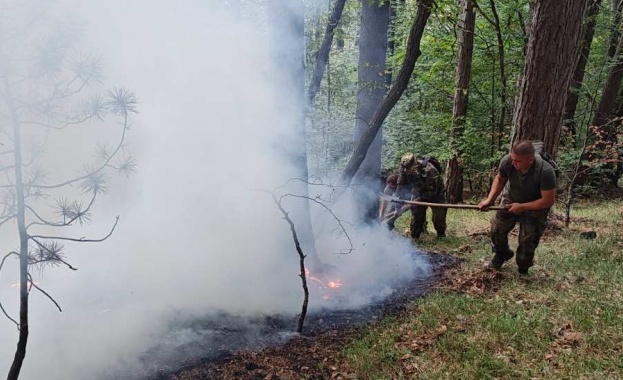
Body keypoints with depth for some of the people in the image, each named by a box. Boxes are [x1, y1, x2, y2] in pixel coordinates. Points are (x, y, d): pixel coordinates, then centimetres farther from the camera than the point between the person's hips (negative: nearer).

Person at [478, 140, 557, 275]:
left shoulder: (545, 172, -38)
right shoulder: (507, 161, -29)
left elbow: (548, 201, -28)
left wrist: (522, 207, -26)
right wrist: (490, 199, -15)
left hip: (535, 206, -3)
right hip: (511, 199, 3)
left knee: (527, 240, 0)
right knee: (497, 227, 1)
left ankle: (523, 269, 28)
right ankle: (502, 254, 31)